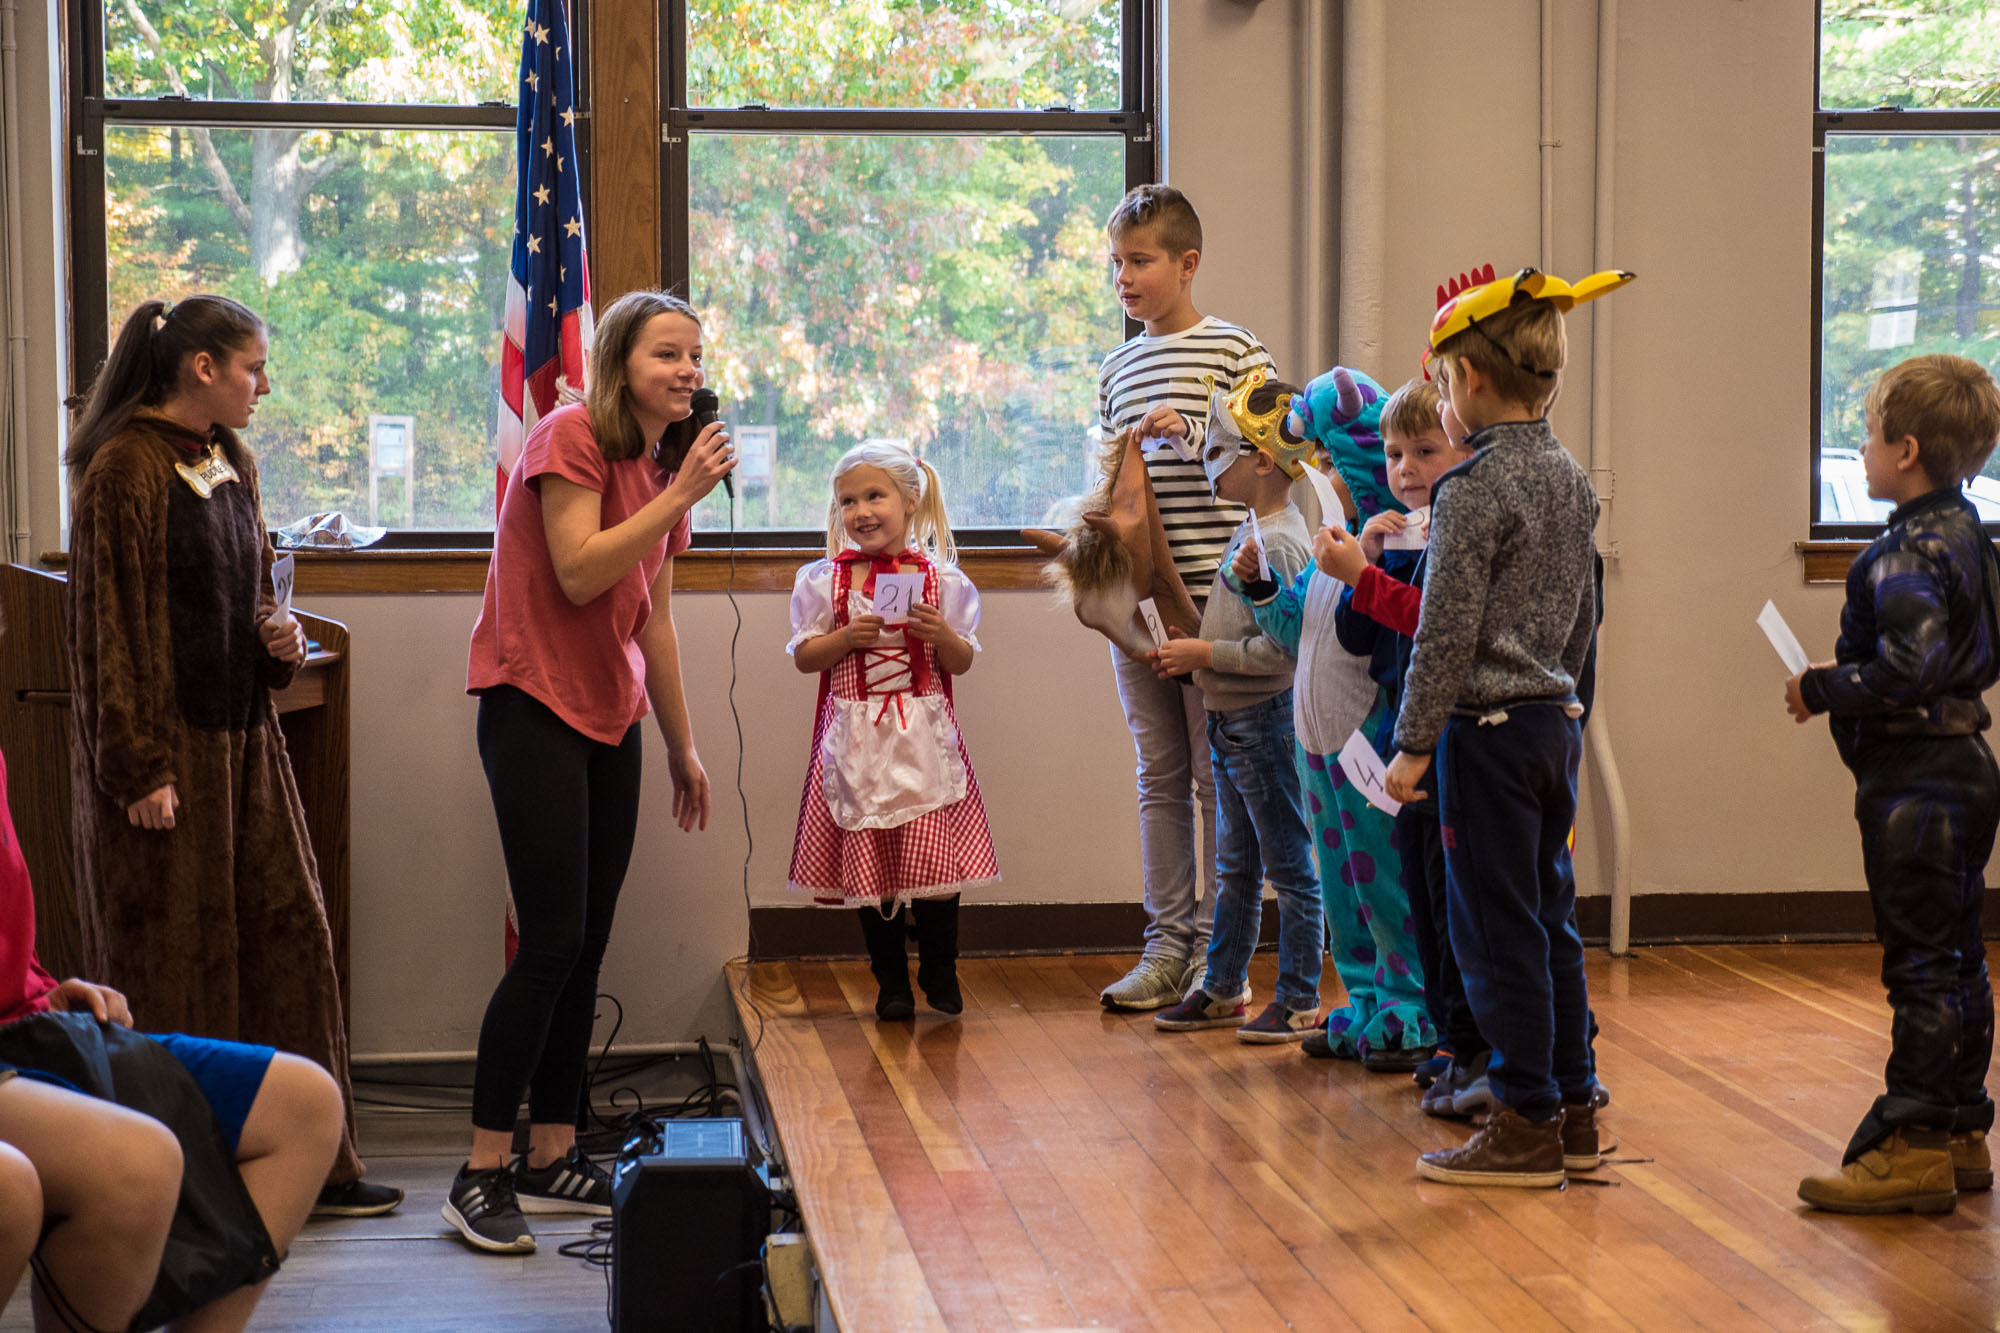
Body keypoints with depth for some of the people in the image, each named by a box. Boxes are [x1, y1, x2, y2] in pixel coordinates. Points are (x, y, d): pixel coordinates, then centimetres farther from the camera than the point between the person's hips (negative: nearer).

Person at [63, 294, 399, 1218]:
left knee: (288, 932, 7)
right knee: (168, 955, 0)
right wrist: (138, 768, -18)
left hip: (241, 736, 8)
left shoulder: (230, 464, 14)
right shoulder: (125, 469, -12)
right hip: (163, 750, -8)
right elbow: (106, 624, -15)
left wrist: (278, 638, 3)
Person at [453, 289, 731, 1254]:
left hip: (610, 719, 8)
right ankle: (482, 1174, -7)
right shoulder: (571, 437, -11)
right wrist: (680, 497, -19)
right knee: (552, 946, -12)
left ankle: (552, 1158, 15)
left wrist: (683, 744, 21)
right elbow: (579, 573, -21)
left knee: (586, 950, 8)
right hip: (535, 705, -8)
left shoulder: (664, 464, 14)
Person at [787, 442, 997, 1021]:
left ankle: (939, 971, 16)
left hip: (923, 734, 0)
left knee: (933, 854, -3)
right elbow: (803, 656, 2)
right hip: (857, 737, 1)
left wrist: (942, 635, -14)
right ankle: (890, 979, 18)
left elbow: (962, 662, 6)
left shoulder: (941, 577, 2)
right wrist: (848, 637, -13)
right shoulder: (824, 580, 2)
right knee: (868, 860, 4)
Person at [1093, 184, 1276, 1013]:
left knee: (1216, 775, 0)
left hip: (1213, 592, -5)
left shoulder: (1233, 350, -2)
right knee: (1159, 774, 9)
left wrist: (1192, 431, -17)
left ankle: (1218, 952, 7)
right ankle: (1168, 944, 15)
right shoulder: (1117, 369, 15)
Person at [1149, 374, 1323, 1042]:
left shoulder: (1280, 544, -20)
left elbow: (1281, 649, -25)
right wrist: (1193, 645, 7)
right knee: (1235, 868, 17)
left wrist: (1206, 654, -17)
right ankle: (1222, 990, 27)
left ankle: (1299, 1000, 8)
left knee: (1289, 867, 0)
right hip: (1232, 723, 10)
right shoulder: (1253, 531, 10)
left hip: (1266, 721, -10)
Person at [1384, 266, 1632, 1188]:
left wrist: (1413, 743, -11)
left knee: (1498, 931, -1)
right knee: (1549, 919, 14)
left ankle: (1526, 1127, 4)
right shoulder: (1571, 480, 9)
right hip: (1556, 723, 8)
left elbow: (1446, 635, -17)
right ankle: (1573, 1111, 20)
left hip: (1489, 732, -8)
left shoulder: (1474, 488, -16)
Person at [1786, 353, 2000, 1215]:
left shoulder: (1909, 552, -19)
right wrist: (1851, 677, 16)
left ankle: (1912, 1150, -2)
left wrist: (1821, 691, -15)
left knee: (1922, 965, -6)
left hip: (1916, 780, -10)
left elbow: (1910, 668, -29)